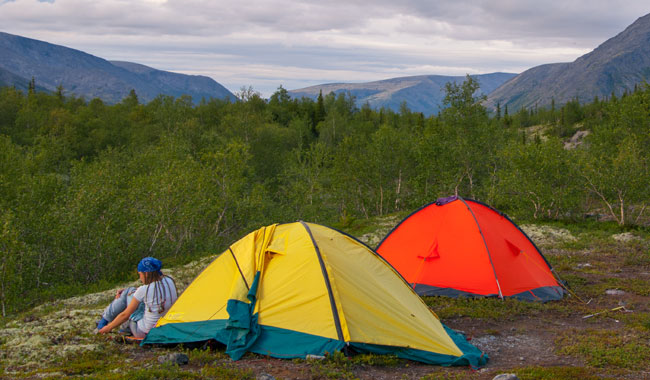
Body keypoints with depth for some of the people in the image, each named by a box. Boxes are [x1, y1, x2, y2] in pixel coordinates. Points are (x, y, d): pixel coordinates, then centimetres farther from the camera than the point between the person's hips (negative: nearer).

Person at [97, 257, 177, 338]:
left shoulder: (143, 290, -18)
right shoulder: (170, 281, -1)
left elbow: (125, 315, -7)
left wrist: (108, 328, 8)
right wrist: (125, 292, 20)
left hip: (144, 333, -6)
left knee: (129, 292, 10)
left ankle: (104, 321, 26)